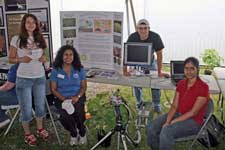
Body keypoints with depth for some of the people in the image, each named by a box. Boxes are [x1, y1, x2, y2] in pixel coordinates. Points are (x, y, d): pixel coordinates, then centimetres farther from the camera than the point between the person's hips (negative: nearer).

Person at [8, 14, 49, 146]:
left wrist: (44, 58, -6)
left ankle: (40, 128, 35)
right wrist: (21, 59, -22)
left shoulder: (40, 39, 6)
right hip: (24, 79, -4)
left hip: (40, 77, 4)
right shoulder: (16, 39, -6)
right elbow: (10, 59, -3)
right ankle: (27, 133, 24)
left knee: (40, 105, 15)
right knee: (26, 108, 5)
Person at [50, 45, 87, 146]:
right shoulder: (56, 71, 0)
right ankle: (73, 134, 3)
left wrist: (77, 97, -13)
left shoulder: (79, 69, 4)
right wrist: (64, 99, -15)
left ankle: (82, 133, -2)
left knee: (77, 111, -33)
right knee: (65, 116, -30)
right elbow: (53, 89, 1)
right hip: (62, 99, 0)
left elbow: (83, 86, 7)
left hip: (77, 98, 0)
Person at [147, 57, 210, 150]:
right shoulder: (181, 83, 4)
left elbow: (193, 112, -18)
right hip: (177, 114, 6)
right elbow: (174, 106, 2)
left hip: (193, 121, -6)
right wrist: (167, 121, -15)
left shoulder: (203, 87, -15)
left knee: (166, 131, -31)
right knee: (151, 127, -14)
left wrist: (172, 122, -20)